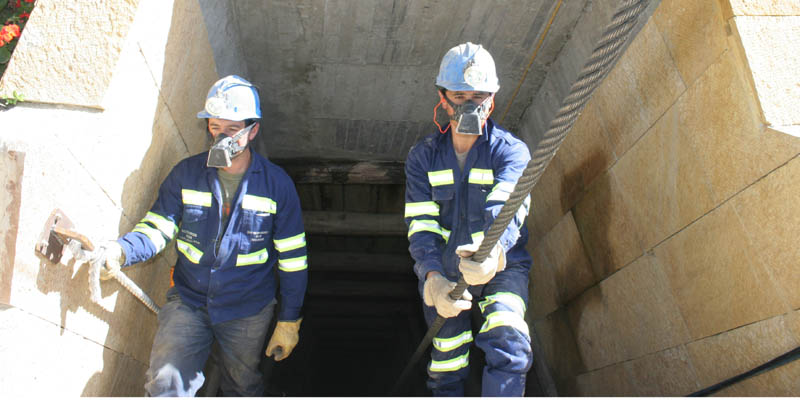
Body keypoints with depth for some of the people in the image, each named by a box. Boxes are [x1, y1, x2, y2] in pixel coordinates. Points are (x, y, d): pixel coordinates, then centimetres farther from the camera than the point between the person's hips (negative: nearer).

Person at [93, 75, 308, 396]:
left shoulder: (276, 184, -9)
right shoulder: (186, 174, -3)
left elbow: (292, 259, -5)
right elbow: (156, 229, -4)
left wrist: (288, 321, -4)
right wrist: (120, 251, -27)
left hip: (248, 311, -1)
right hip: (188, 303, 1)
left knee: (242, 388, 18)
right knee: (164, 386, -14)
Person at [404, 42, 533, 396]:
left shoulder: (511, 151, -10)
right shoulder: (423, 156, -3)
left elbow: (507, 207, -29)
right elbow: (420, 223, -14)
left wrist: (493, 251, -53)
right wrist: (433, 278, -34)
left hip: (502, 265, -2)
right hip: (442, 270, 2)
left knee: (508, 337, -29)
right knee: (446, 359, 14)